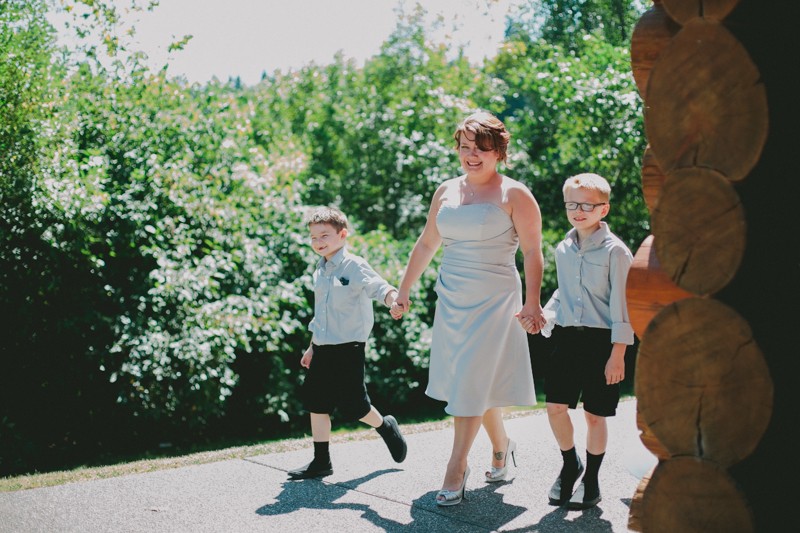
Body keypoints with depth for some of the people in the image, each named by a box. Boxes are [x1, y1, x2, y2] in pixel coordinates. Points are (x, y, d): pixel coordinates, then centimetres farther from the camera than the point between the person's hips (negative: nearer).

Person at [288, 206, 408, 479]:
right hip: (323, 349, 7)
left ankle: (386, 427, 26)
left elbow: (379, 287, -24)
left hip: (348, 347, -7)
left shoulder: (354, 266, -10)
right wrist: (312, 347, 25)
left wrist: (393, 298, -46)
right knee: (316, 401, 5)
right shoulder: (320, 272, 13)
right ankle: (321, 461, 14)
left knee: (352, 405, -5)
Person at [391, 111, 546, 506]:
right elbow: (426, 244, 17)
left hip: (493, 299, -5)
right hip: (451, 299, 6)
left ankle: (456, 469, 1)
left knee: (471, 383, -7)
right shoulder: (446, 192, 10)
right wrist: (404, 292, 17)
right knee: (471, 381, 11)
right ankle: (501, 446, 32)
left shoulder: (513, 195, -6)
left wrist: (532, 303, -19)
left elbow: (532, 253, -9)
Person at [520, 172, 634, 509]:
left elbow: (621, 304, -10)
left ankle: (591, 479, 22)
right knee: (555, 406, 1)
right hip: (567, 336, 5)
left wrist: (618, 353, -12)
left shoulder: (615, 250, -9)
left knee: (595, 414, 4)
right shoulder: (563, 250, 9)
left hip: (601, 340, -5)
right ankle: (570, 465, 26)